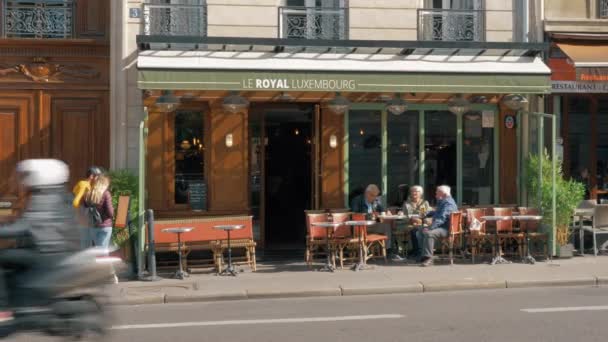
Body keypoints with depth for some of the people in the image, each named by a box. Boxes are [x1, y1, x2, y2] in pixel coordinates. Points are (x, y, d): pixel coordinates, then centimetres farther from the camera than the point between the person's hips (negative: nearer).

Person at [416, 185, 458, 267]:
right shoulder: (442, 202, 20)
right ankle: (424, 255, 5)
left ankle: (428, 258, -33)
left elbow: (441, 218, -28)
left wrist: (430, 228, -34)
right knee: (420, 232, 7)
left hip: (446, 229, -11)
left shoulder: (448, 203, -16)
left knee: (429, 233, -34)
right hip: (440, 226, 11)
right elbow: (437, 213, 40)